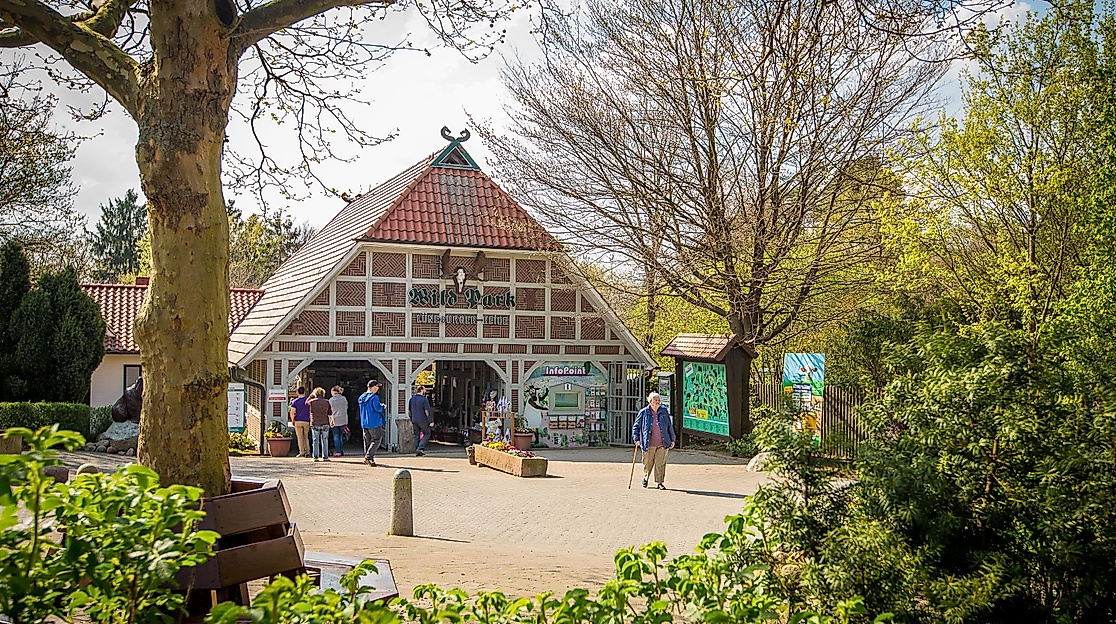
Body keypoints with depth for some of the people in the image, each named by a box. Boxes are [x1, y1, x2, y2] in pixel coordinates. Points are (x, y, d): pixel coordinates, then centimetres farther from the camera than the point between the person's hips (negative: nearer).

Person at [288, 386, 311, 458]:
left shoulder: (295, 401, -3)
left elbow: (292, 412, -9)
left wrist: (292, 420, 4)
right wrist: (311, 419, 10)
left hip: (298, 421, -1)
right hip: (306, 421, 1)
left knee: (300, 438, 3)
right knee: (306, 437, 12)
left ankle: (301, 452, 0)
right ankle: (307, 452, 4)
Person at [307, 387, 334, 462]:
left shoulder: (311, 402, -3)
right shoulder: (327, 402, 0)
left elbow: (306, 403, 19)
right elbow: (330, 414, 6)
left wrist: (310, 396, 22)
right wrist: (332, 421, 20)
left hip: (314, 424, 0)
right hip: (325, 424, 0)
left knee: (315, 441, 5)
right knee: (325, 441, 6)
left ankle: (316, 457, 3)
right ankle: (325, 457, 5)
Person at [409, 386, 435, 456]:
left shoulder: (411, 399, 9)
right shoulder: (424, 399, -11)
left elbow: (409, 411, 17)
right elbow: (427, 411, -15)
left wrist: (411, 420, 26)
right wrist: (431, 421, -11)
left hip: (415, 421, 6)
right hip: (423, 421, -6)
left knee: (416, 436, 10)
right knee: (427, 434, 6)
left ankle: (417, 452, 8)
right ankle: (420, 448, -9)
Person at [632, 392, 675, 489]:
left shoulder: (664, 411, 8)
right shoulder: (643, 412, 1)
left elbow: (670, 426, 15)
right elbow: (636, 426, 7)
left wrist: (672, 440, 14)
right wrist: (637, 439, -3)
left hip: (662, 444, 1)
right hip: (649, 444, -1)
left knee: (660, 464, -3)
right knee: (648, 463, 9)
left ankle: (659, 482, 6)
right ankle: (645, 478, 36)